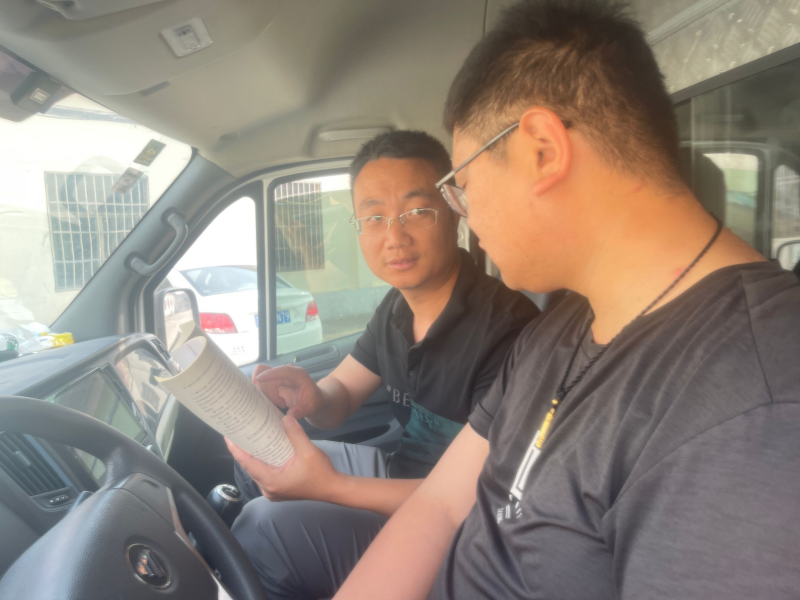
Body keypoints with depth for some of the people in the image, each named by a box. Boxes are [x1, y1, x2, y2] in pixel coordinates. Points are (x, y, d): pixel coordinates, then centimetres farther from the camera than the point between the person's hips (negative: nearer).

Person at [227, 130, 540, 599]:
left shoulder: (505, 327, -27)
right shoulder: (398, 307, -1)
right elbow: (341, 395, 9)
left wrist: (330, 487, -31)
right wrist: (310, 397, -17)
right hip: (403, 469, 8)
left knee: (267, 530, -24)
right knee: (254, 456, 12)